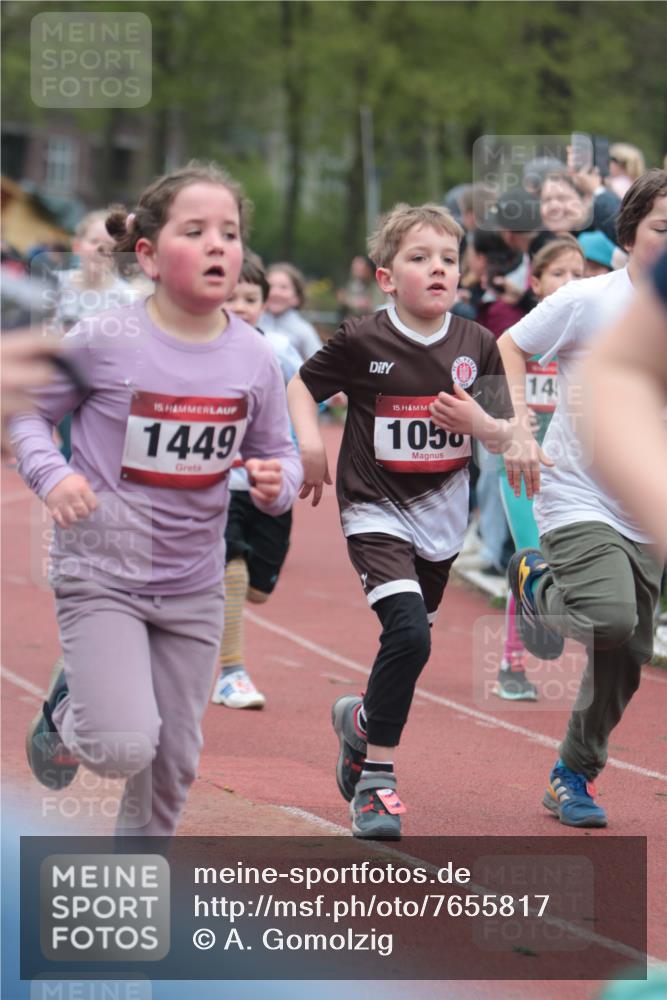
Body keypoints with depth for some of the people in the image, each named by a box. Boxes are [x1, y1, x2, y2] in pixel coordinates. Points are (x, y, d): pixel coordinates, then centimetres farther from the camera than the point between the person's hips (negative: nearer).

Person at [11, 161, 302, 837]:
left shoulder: (253, 358, -4)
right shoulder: (105, 341, -14)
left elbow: (278, 451, 8)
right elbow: (29, 412, -1)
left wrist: (277, 483, -15)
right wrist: (51, 475, -19)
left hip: (193, 585, 4)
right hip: (101, 573, -4)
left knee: (174, 763, 11)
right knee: (125, 749, -19)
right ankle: (68, 708, 16)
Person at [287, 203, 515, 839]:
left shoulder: (477, 346, -2)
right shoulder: (362, 341, -11)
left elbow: (504, 439, 3)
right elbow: (302, 385, 5)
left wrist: (480, 423, -18)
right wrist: (310, 443, -11)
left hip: (441, 515, 5)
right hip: (375, 509, -5)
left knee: (409, 644, 15)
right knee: (409, 632, -22)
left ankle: (361, 719, 46)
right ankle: (376, 778, -9)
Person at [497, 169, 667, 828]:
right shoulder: (586, 301, -9)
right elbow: (508, 351, 1)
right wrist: (519, 431, -10)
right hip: (576, 498, -5)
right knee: (611, 619, -26)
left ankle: (573, 775, 27)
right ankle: (537, 582, 8)